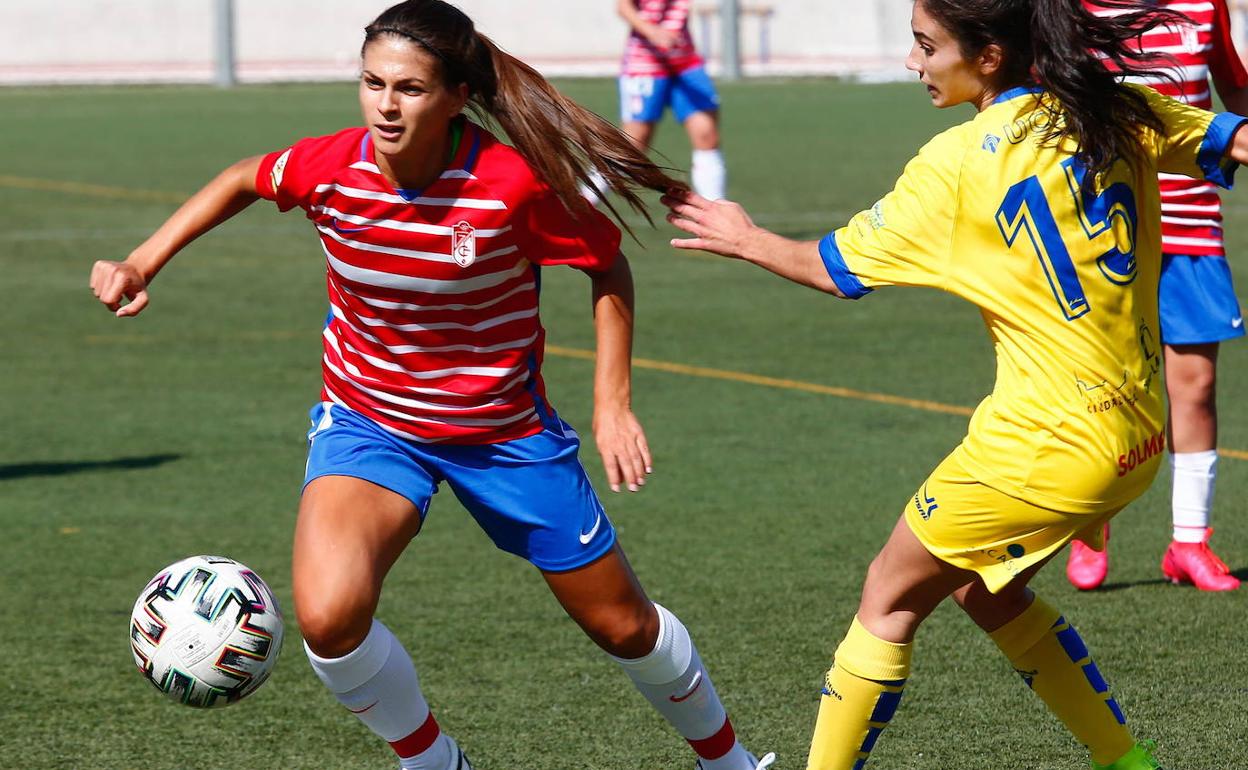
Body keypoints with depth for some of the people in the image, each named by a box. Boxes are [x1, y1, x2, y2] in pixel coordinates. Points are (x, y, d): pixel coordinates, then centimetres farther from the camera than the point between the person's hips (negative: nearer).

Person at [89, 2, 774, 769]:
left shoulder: (512, 183, -26)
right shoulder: (328, 168, -19)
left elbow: (608, 267, -8)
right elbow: (244, 180, 6)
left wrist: (613, 405, -12)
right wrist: (142, 263, -1)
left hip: (507, 431, -1)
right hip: (369, 418, 1)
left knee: (623, 625, 13)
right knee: (328, 615, -27)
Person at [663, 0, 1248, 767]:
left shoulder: (958, 164, -13)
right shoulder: (1118, 113, 0)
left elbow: (837, 269, -2)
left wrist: (745, 238, 14)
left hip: (1050, 445, -7)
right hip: (1140, 436, 7)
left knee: (891, 597, 10)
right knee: (987, 590, 26)